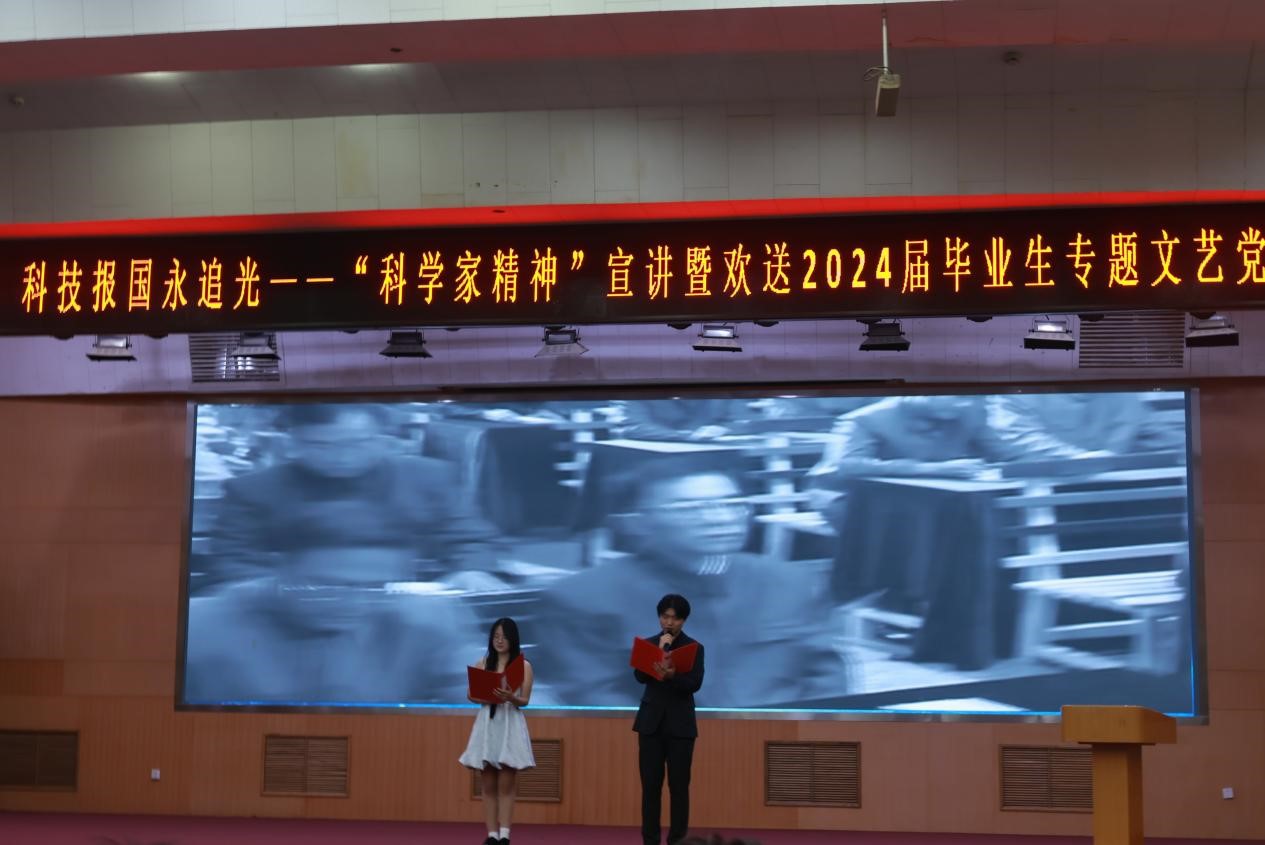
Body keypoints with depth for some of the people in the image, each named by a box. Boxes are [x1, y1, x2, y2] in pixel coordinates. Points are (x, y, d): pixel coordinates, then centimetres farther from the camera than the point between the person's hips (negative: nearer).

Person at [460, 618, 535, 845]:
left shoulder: (524, 665, 1)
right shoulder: (483, 663, 9)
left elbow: (525, 700, -3)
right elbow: (471, 694, 5)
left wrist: (511, 698, -24)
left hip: (510, 725, -3)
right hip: (487, 724, 3)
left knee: (506, 785, -4)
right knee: (488, 785, 2)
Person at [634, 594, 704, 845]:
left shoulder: (694, 647, 0)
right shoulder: (648, 644, 6)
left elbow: (694, 684, -12)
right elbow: (639, 676, -8)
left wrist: (672, 676, -30)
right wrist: (660, 651, -15)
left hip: (680, 724, -1)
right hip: (651, 721, 1)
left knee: (679, 786, -1)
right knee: (650, 784, 1)